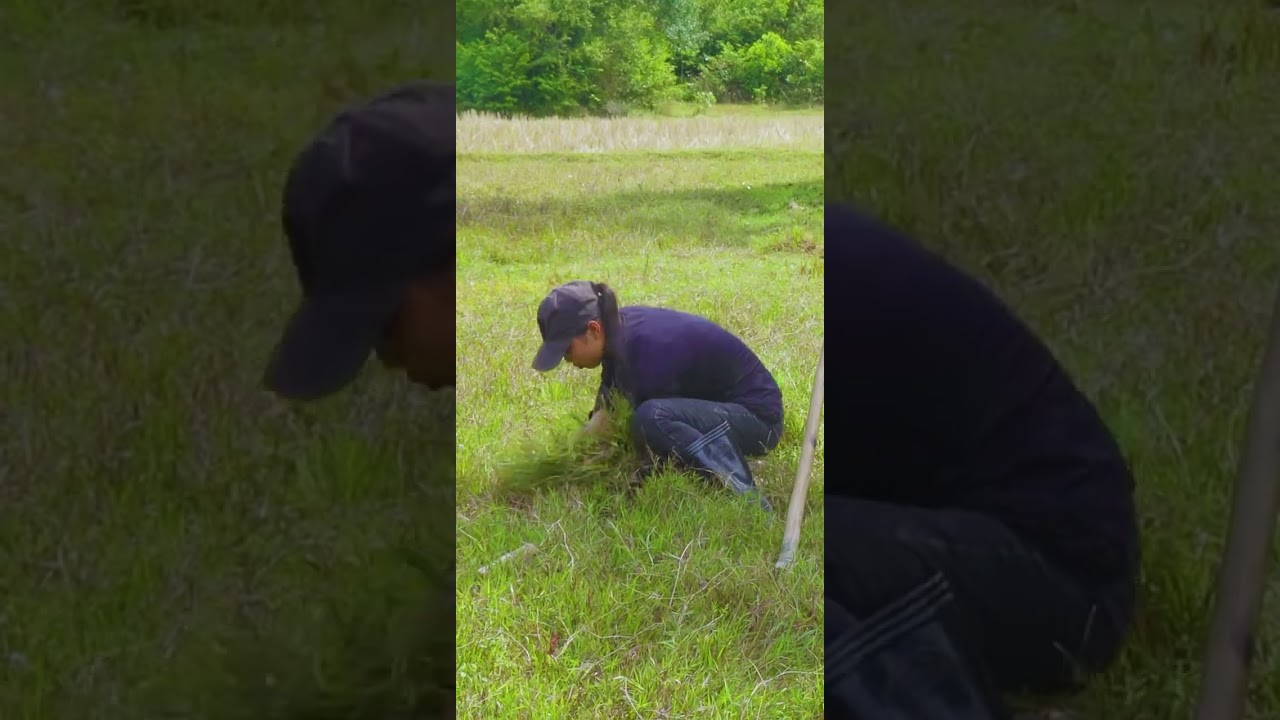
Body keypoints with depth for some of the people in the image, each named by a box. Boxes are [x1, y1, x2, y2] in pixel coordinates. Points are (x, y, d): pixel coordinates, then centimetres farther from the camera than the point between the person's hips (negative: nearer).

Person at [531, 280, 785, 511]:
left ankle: (749, 499, -28)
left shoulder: (648, 350, -29)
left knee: (652, 419, -34)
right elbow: (606, 409, 7)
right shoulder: (619, 328, -2)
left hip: (756, 416, -10)